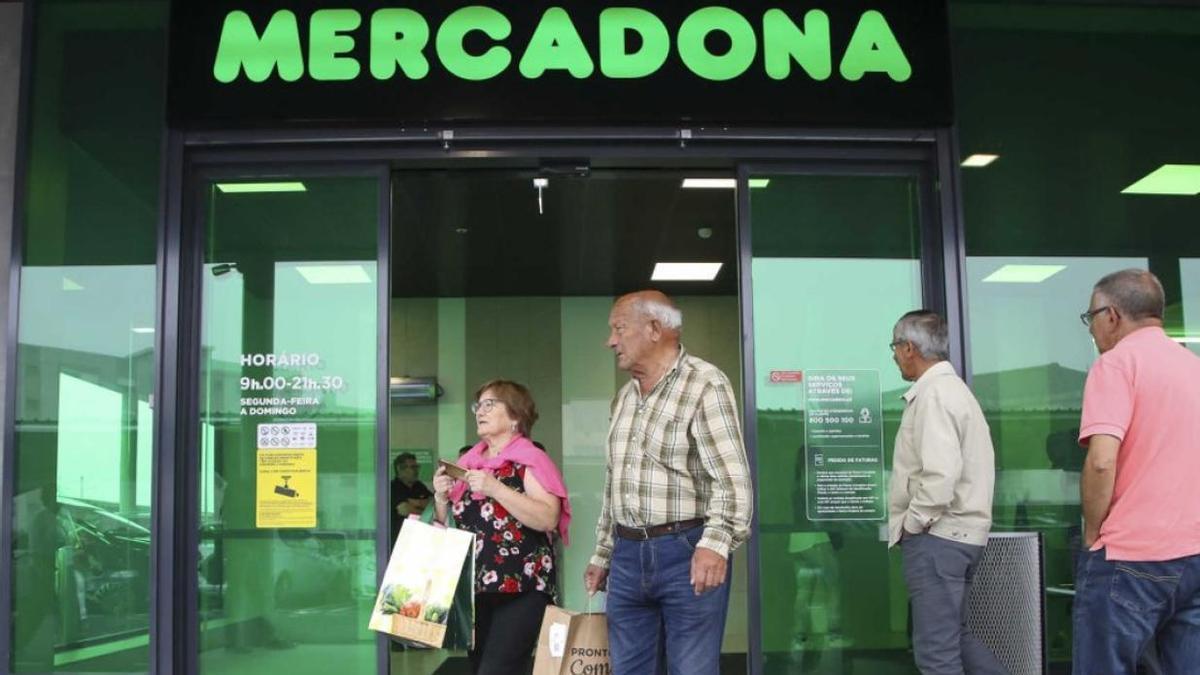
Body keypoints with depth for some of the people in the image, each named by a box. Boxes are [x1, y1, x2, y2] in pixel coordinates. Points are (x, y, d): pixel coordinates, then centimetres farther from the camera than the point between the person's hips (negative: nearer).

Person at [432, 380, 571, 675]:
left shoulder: (529, 460, -6)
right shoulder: (468, 463, 13)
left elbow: (548, 518, -19)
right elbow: (447, 527, 20)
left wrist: (495, 489, -23)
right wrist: (441, 497, 0)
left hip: (520, 590, -7)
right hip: (473, 588, 7)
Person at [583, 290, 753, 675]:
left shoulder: (705, 384, -8)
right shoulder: (623, 397, 16)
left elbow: (732, 477, -17)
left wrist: (716, 543, -31)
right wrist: (602, 556, 21)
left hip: (687, 553, -7)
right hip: (628, 556, 7)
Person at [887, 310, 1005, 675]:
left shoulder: (934, 393, -16)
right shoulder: (951, 387, 17)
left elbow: (941, 474, -26)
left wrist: (912, 523, -13)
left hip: (936, 537, -11)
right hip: (955, 534, 11)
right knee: (954, 635, 20)